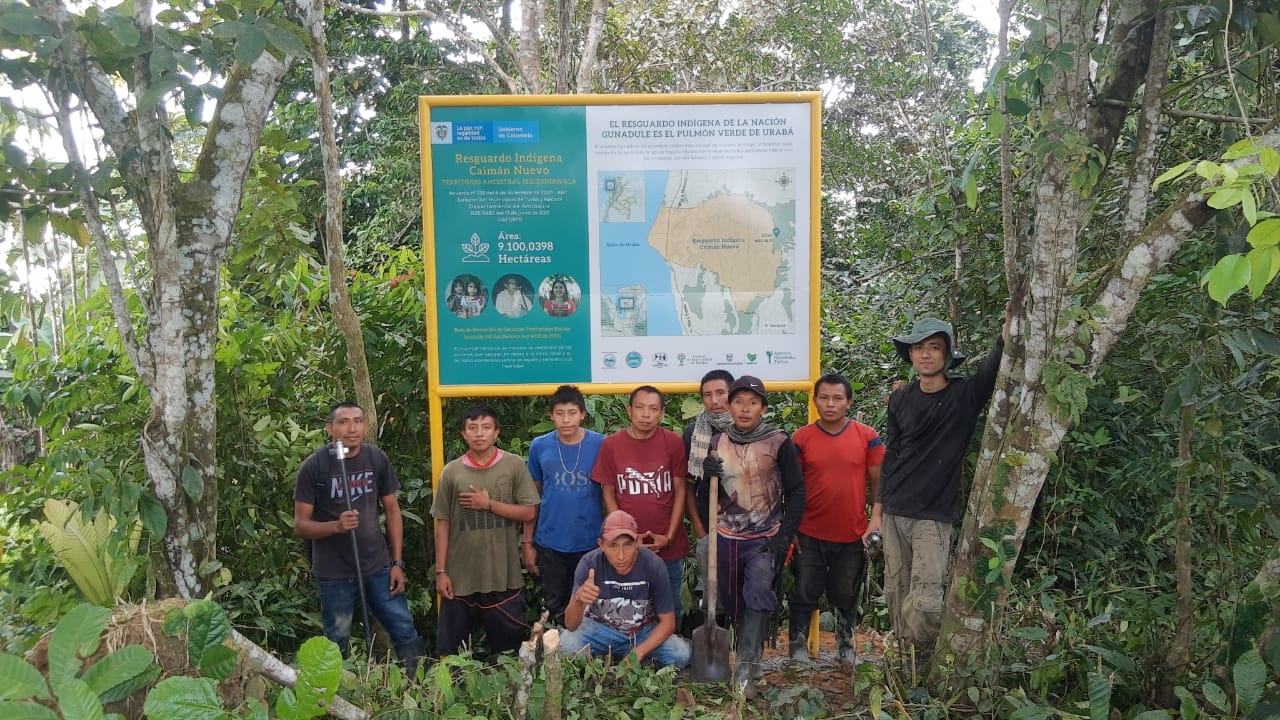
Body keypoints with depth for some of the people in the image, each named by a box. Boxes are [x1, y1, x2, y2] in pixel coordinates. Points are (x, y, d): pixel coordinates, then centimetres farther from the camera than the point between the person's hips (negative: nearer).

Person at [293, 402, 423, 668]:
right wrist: (336, 526, -28)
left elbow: (392, 510, 5)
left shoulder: (377, 459, -2)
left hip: (378, 567, 3)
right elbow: (300, 525, -8)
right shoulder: (314, 466, -11)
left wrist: (398, 563, 0)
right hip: (334, 573, -2)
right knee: (337, 644, 12)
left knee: (406, 633, 8)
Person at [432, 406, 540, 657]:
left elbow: (529, 512, -5)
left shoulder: (515, 465, -2)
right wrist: (441, 571, -1)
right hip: (461, 577, 1)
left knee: (510, 645, 11)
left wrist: (488, 504, -13)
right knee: (450, 649, 8)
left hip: (504, 576, 0)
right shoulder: (451, 472, 1)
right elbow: (442, 524, 2)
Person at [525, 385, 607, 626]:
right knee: (555, 609, 14)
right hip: (550, 544, 1)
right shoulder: (539, 446, -3)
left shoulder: (601, 445, -8)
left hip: (591, 543, -1)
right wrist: (528, 542, 4)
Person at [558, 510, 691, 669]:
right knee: (565, 645, -31)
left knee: (680, 654, -25)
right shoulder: (589, 564, -23)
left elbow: (667, 621, -12)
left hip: (644, 631, 1)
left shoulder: (654, 565, -22)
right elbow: (571, 625, -24)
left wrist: (638, 652, -25)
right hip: (601, 628, -1)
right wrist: (579, 600, -46)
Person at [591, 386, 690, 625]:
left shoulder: (674, 442, -7)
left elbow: (680, 491, -3)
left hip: (668, 543, 0)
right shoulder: (611, 444, -7)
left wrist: (669, 536, -8)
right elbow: (609, 495, -1)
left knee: (671, 607, 17)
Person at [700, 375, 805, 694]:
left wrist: (784, 537, -11)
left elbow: (796, 492, -3)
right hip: (726, 536, 4)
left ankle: (745, 669, -16)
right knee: (733, 603, 11)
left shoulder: (779, 442, -7)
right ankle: (751, 659, 31)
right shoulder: (717, 442, 2)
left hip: (765, 537, -3)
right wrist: (707, 476, -13)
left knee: (758, 591, -23)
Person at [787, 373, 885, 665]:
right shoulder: (801, 438, -4)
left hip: (852, 535, 1)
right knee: (804, 594, 8)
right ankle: (798, 649, 21)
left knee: (846, 597, 16)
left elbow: (878, 483, 2)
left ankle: (845, 647, 34)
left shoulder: (868, 437, -3)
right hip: (810, 535, 0)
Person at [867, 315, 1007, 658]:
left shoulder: (965, 395, -5)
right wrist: (877, 511, 9)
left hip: (934, 516, -4)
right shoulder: (901, 399, 5)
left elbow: (994, 367, -24)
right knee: (896, 594, 8)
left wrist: (1010, 322, -41)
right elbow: (891, 457, 10)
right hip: (894, 514, 4)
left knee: (924, 603, -8)